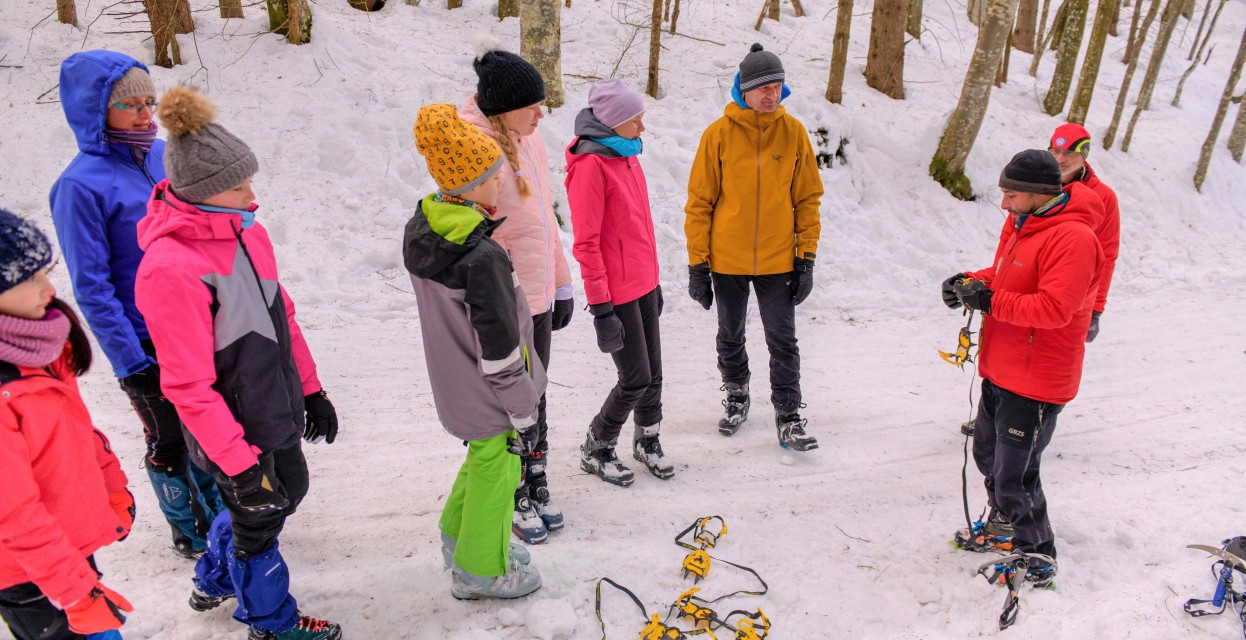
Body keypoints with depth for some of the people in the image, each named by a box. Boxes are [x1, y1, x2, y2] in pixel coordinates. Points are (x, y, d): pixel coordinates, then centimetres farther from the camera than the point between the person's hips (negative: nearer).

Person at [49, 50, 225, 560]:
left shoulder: (163, 155, 0)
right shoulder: (82, 184, -18)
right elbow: (92, 288, -16)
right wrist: (130, 362, -16)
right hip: (148, 343, -5)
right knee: (169, 442, 13)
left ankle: (220, 512, 42)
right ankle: (189, 532, 36)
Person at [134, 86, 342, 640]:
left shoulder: (247, 231, -2)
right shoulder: (171, 267, -27)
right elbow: (188, 385, -24)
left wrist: (310, 390, 13)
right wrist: (239, 463, -22)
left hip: (276, 409, 8)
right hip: (236, 432, -8)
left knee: (288, 492, 27)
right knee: (257, 517, 14)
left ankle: (215, 581, 53)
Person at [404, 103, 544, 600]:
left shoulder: (421, 230, -3)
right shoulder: (481, 257, -31)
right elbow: (499, 348, -26)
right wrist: (523, 414, -15)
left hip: (453, 385, 8)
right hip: (488, 397, -8)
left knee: (483, 455, 29)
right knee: (496, 469, 13)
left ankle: (459, 538, 48)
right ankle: (480, 571, 33)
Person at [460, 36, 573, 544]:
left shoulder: (530, 138, 8)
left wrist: (561, 284, 16)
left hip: (536, 296, 8)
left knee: (534, 397, 18)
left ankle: (536, 487, 35)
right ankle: (514, 499, 26)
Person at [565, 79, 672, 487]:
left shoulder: (627, 155, 10)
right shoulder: (590, 164, -17)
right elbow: (586, 242, -19)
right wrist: (600, 307, -18)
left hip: (643, 283, 8)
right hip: (617, 291, -8)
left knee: (653, 373, 15)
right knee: (636, 380, 0)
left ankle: (647, 441, 36)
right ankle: (595, 450, 21)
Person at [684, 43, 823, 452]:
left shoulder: (793, 132, -2)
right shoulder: (719, 134, -7)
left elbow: (808, 199, 3)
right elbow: (699, 202, -4)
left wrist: (806, 259, -1)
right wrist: (697, 264, -6)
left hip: (778, 261, 0)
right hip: (727, 262, 0)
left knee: (783, 342, 4)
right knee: (731, 337, 16)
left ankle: (788, 415, 17)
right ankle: (736, 397, 38)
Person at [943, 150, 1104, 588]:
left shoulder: (1071, 238, -21)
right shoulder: (1024, 225, 10)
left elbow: (1054, 308, -29)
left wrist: (990, 301, -25)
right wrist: (972, 281, 2)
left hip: (1035, 382, -10)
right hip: (1000, 374, 10)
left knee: (1014, 477, -1)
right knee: (988, 454, 22)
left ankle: (1038, 557, 20)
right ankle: (1003, 526, 43)